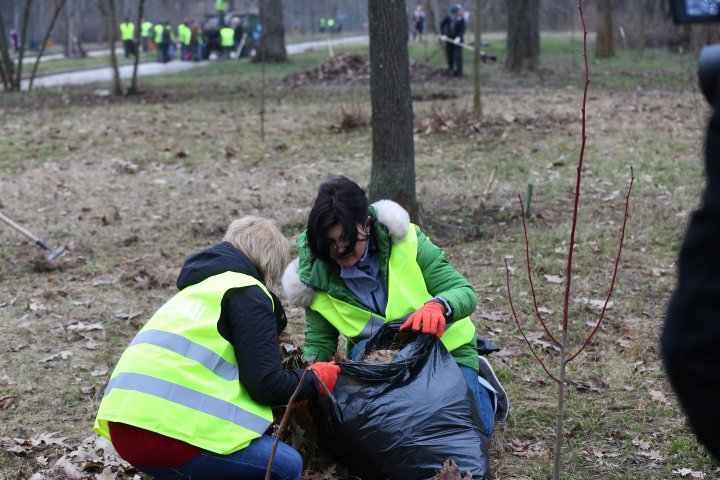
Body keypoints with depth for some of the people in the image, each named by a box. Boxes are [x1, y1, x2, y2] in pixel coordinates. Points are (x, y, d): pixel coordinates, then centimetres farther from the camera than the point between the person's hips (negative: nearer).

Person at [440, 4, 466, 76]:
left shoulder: (462, 20, -18)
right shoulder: (448, 18, -14)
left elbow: (462, 30, -25)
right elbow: (442, 25, 1)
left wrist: (458, 38, -41)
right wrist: (443, 35, -8)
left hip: (457, 40, -2)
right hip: (449, 39, 2)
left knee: (458, 55, -11)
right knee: (449, 54, 9)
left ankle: (458, 71, -6)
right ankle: (450, 68, 29)